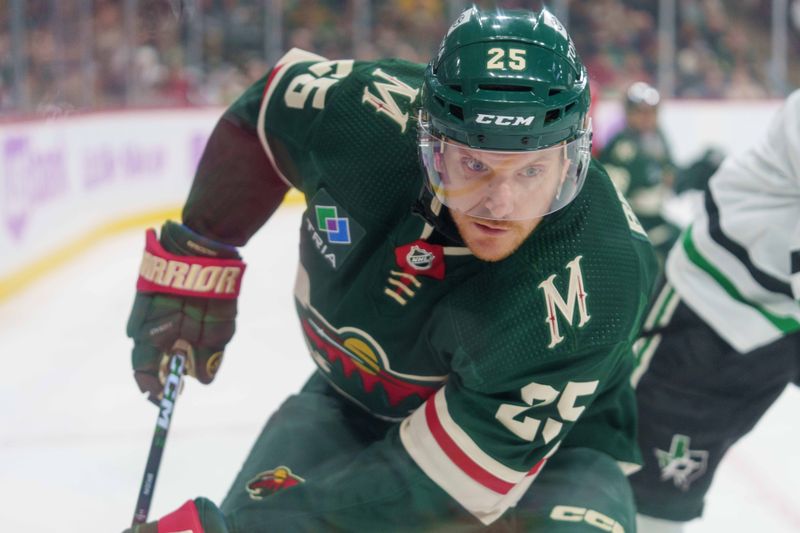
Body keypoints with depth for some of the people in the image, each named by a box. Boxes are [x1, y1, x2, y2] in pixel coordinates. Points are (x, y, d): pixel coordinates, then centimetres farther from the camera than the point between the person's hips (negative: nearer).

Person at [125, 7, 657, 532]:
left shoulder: (590, 289, -36)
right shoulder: (371, 112, -25)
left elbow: (440, 477, -35)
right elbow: (263, 111, 0)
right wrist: (194, 259, 2)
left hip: (548, 442, -3)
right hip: (356, 403, 4)